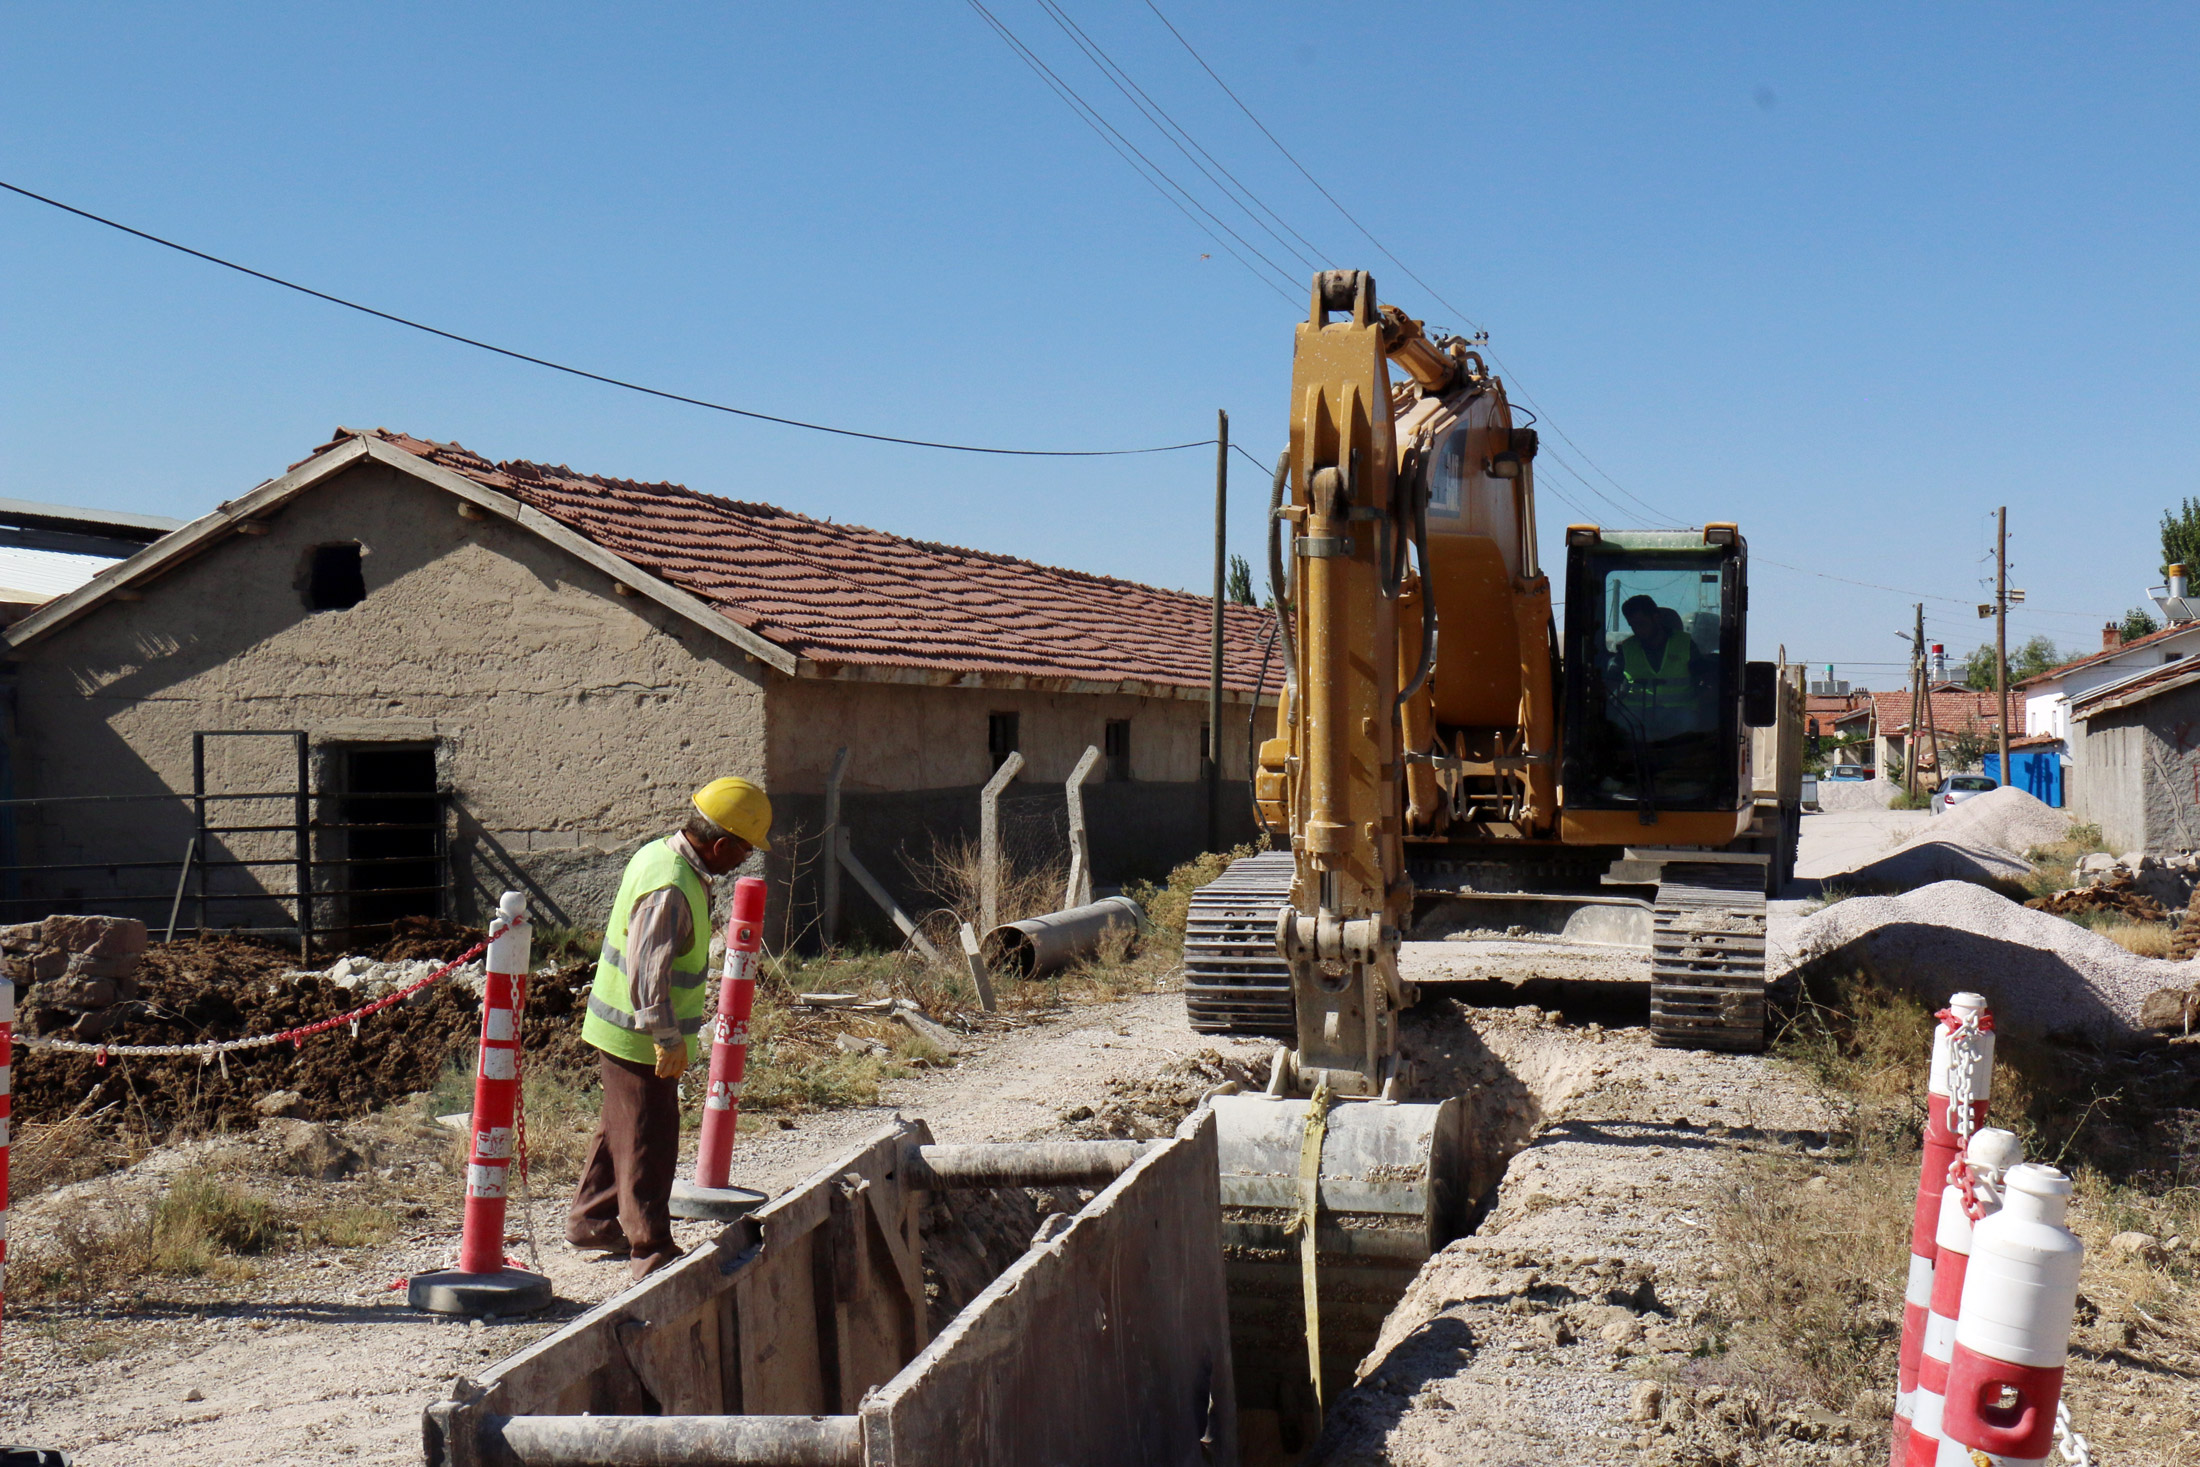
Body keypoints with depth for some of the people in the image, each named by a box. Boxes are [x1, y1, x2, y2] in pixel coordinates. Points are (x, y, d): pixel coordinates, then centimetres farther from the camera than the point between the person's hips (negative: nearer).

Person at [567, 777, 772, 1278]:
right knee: (649, 1142, 1)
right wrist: (669, 1040, -22)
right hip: (639, 1039, -10)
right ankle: (652, 1251, 11)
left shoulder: (660, 854, 4)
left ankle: (592, 1220, 37)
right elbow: (648, 973, -30)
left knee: (620, 1127, 23)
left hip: (619, 1029, 10)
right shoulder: (671, 889, -28)